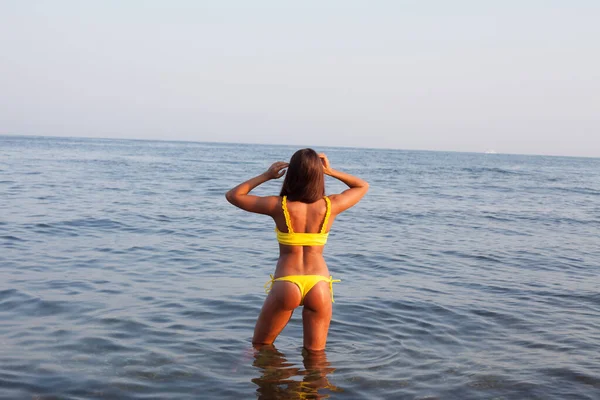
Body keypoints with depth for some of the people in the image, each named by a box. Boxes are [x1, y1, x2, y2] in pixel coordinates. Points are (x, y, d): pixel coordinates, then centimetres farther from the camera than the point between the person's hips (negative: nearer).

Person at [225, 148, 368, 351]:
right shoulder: (330, 206, -5)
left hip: (286, 285, -1)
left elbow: (233, 195, 3)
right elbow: (363, 186, 15)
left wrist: (266, 175, 4)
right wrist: (331, 171, 9)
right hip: (319, 285, 2)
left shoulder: (279, 206, -10)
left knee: (260, 346, 19)